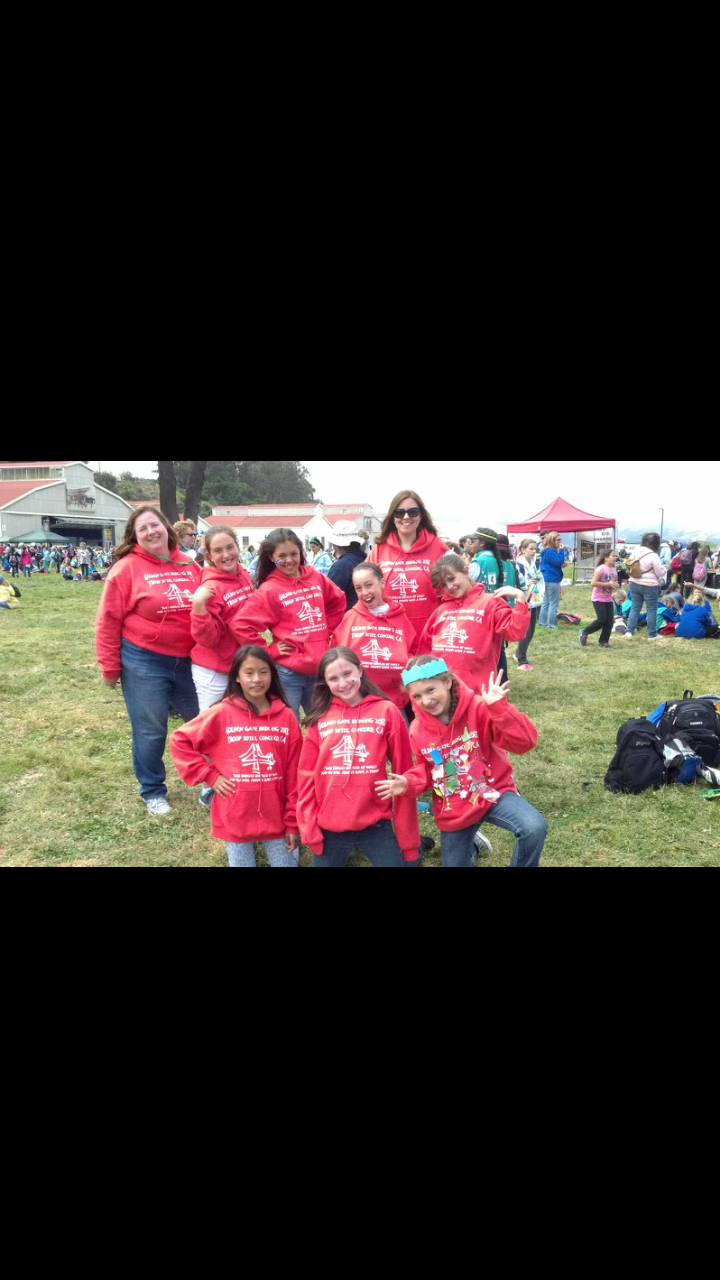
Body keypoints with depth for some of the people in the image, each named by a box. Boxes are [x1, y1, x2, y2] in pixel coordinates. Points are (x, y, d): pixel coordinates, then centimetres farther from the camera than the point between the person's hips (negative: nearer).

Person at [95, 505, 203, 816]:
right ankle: (153, 793, 27)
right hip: (144, 663, -4)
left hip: (187, 661, 4)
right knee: (150, 731, 6)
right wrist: (110, 668, -6)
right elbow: (109, 622, -7)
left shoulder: (190, 566, 4)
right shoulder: (127, 568, -9)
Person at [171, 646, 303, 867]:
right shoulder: (221, 714, -8)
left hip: (275, 817, 1)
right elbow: (179, 742, -1)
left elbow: (294, 775, -1)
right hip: (235, 818, -1)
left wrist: (293, 823, 1)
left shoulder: (286, 717, -4)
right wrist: (210, 775, -8)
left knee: (287, 862, 10)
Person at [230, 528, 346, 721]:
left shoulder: (315, 578, 4)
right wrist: (268, 651, -12)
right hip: (288, 672, -4)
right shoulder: (269, 590, -10)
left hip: (319, 668, 5)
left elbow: (338, 601, 20)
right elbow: (240, 624, -15)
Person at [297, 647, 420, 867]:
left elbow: (403, 774, -3)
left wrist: (408, 837, -3)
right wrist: (309, 828, -2)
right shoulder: (319, 718, 2)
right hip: (328, 828, 2)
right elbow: (307, 776, 3)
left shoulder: (387, 711, -3)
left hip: (376, 826, -1)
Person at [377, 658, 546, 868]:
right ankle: (469, 846, 48)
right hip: (453, 811, 4)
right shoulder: (417, 729, -7)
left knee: (534, 828, -32)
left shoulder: (479, 708, -20)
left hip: (493, 792, -4)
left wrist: (499, 708, -39)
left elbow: (524, 743, -26)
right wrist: (409, 783, -13)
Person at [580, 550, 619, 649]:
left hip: (608, 599, 7)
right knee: (601, 620, -11)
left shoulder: (614, 570, 6)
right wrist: (608, 584, -23)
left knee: (610, 621, 2)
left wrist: (615, 586, -4)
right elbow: (593, 583, -23)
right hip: (598, 599, -7)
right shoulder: (601, 569, -17)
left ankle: (603, 641, 12)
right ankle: (584, 632, 11)